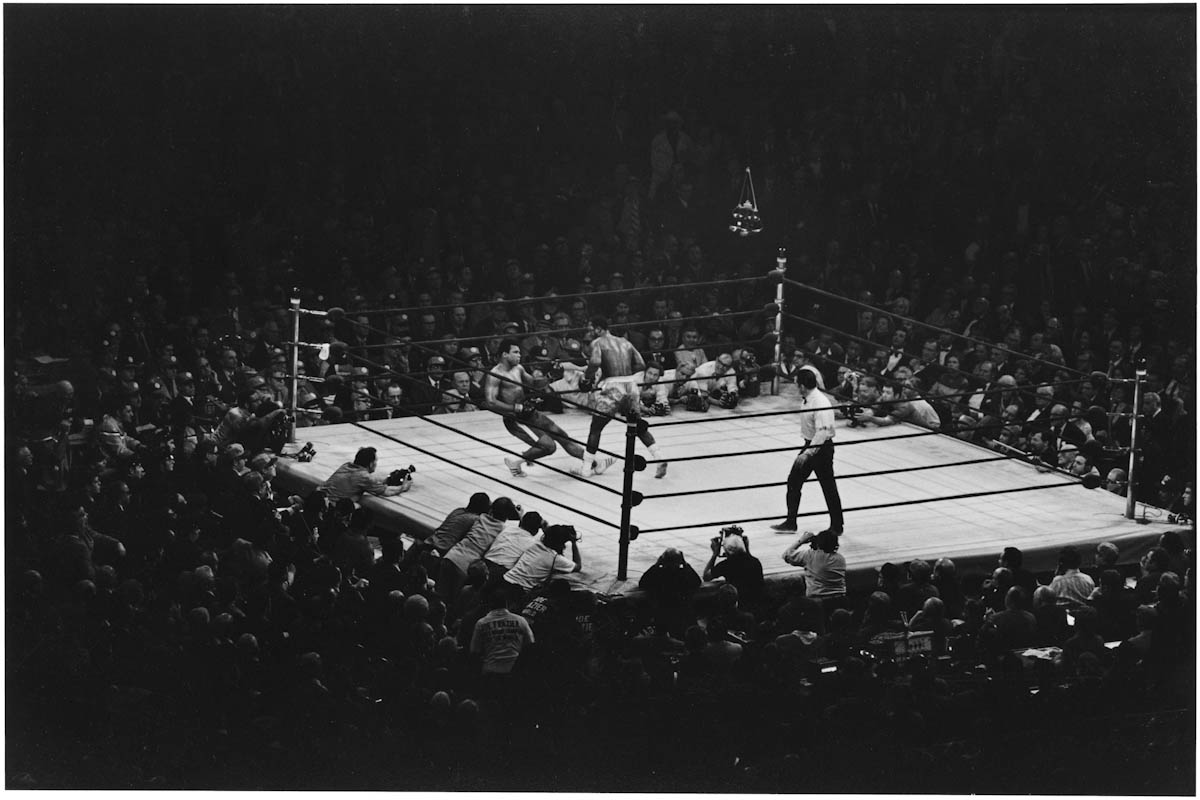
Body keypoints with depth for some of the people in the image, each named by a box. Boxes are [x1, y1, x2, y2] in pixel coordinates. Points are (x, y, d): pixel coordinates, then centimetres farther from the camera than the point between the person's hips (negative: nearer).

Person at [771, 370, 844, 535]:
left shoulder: (820, 403, -25)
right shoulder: (805, 399, 3)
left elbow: (823, 432, -30)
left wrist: (808, 453, -33)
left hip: (822, 447, -9)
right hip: (810, 444, 9)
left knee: (828, 487, 3)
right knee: (794, 482, 9)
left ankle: (836, 527, 15)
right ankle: (790, 522, 17)